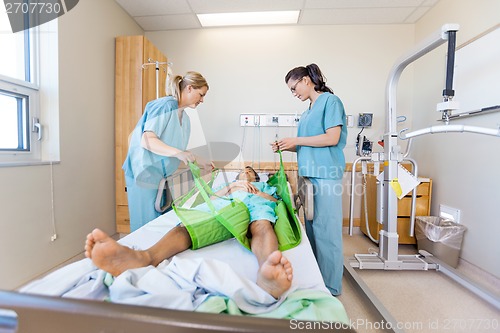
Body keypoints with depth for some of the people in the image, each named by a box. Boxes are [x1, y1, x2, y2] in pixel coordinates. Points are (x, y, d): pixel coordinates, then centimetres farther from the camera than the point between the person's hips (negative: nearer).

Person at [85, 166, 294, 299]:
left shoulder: (263, 185, 43)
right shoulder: (227, 183, 44)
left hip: (255, 202, -1)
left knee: (262, 226, -39)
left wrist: (255, 191, 8)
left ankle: (265, 270, -71)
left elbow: (275, 200, 23)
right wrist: (230, 187, 9)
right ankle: (146, 256, -59)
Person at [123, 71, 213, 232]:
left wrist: (202, 162, 14)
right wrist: (177, 153, -35)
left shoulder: (185, 118, 12)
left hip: (162, 176, 8)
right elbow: (147, 140, -23)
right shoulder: (165, 105, -13)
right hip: (144, 174, -8)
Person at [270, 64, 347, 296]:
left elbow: (332, 138, -13)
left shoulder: (330, 101, -2)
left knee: (325, 230, -2)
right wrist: (286, 147, 6)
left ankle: (330, 286, 14)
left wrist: (296, 140, -9)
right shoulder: (308, 110, 21)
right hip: (309, 173, 8)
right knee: (311, 227, 12)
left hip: (326, 175, -8)